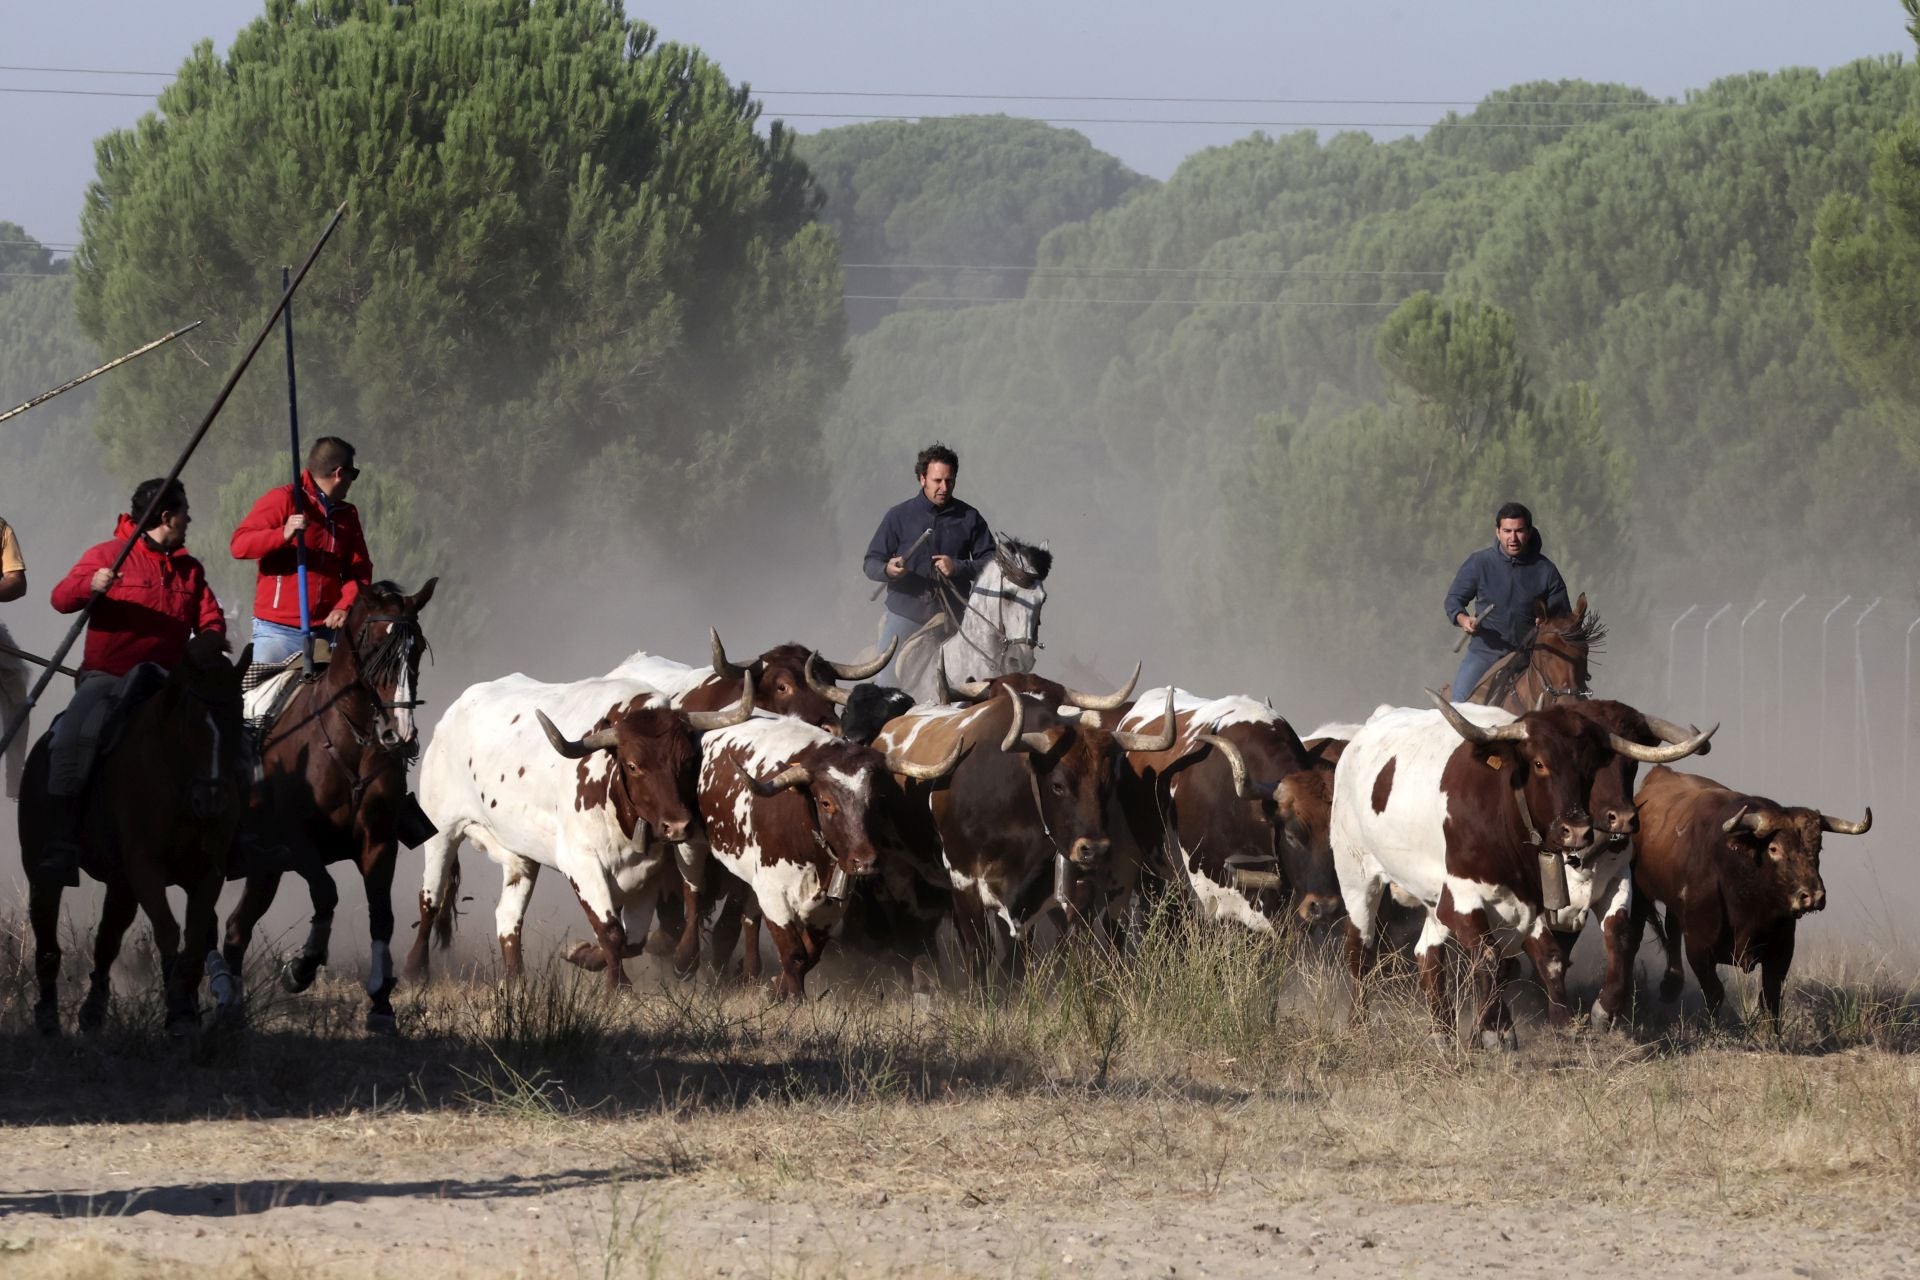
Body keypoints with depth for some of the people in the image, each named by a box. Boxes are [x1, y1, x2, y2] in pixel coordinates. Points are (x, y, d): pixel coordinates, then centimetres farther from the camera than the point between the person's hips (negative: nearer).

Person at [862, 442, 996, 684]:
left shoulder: (969, 519, 5)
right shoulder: (898, 516, 4)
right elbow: (871, 562, 5)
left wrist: (958, 568, -15)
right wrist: (887, 570, -19)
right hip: (905, 615, 0)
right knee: (886, 683, -4)